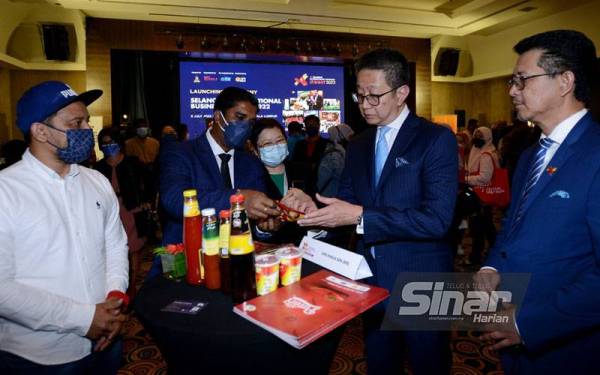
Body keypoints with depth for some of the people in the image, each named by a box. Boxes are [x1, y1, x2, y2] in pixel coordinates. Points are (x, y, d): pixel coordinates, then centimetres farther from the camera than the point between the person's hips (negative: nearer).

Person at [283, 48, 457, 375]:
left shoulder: (436, 139, -13)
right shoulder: (358, 144, 6)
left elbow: (437, 218, -23)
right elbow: (347, 201, 9)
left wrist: (359, 216, -27)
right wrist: (315, 207, -12)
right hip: (372, 279, 5)